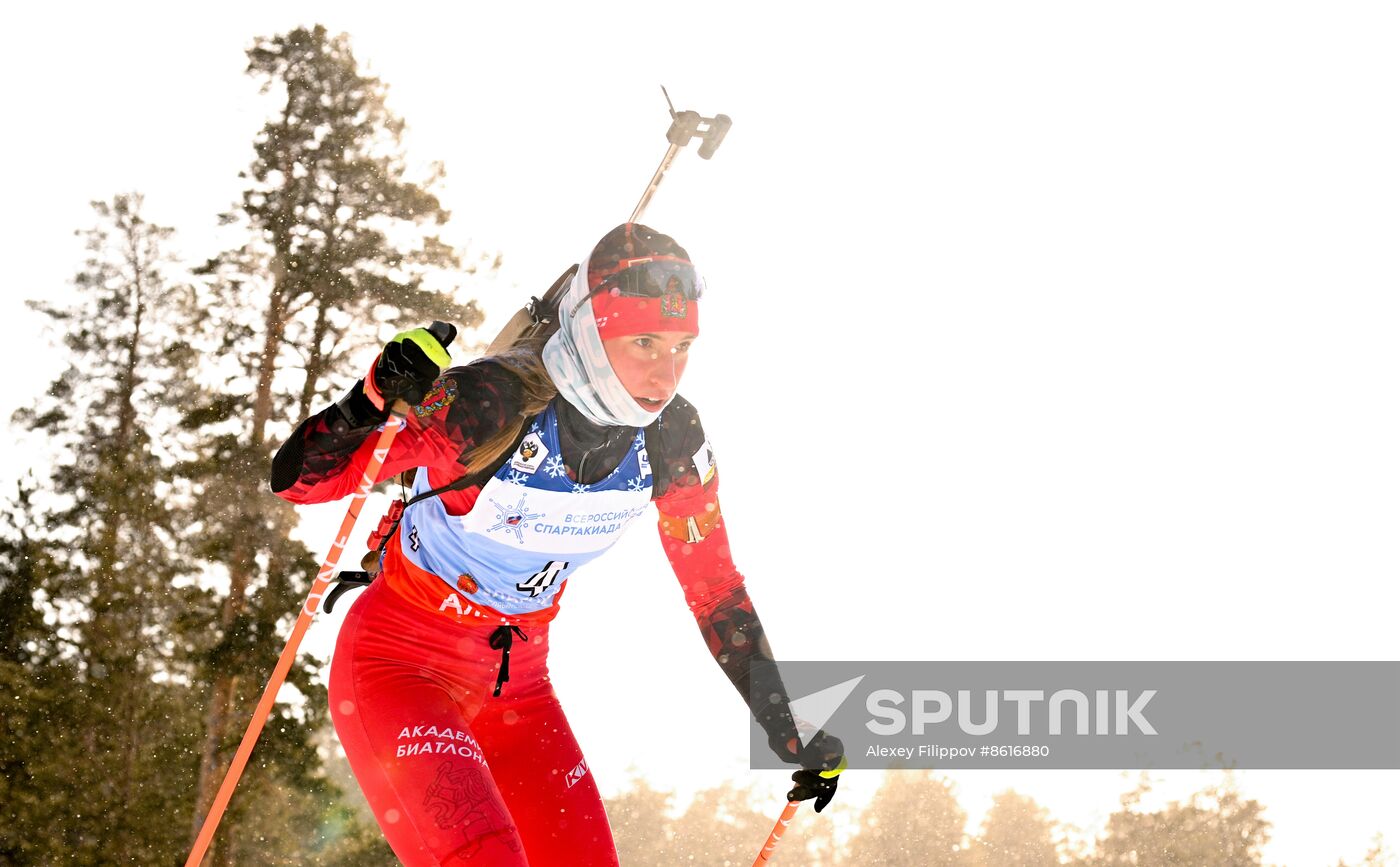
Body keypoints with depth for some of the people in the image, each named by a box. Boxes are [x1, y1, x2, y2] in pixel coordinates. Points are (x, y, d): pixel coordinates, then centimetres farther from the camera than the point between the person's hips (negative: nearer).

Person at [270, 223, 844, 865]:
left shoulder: (671, 440, -10)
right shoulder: (490, 406, -28)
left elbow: (714, 586, 3)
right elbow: (292, 478, -24)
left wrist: (785, 730, 4)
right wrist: (371, 403, -44)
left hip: (517, 684, 6)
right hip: (401, 663, -6)